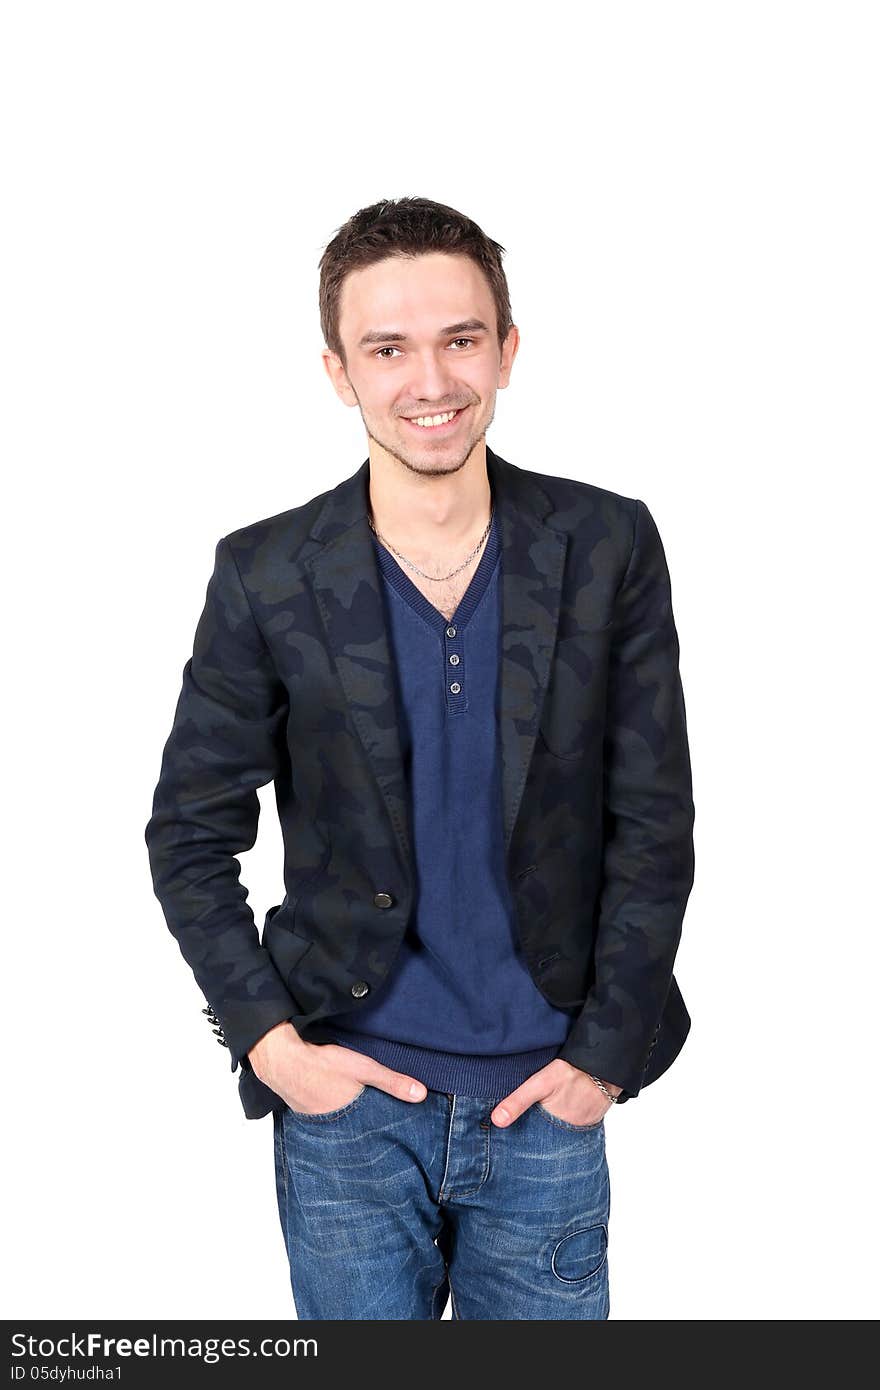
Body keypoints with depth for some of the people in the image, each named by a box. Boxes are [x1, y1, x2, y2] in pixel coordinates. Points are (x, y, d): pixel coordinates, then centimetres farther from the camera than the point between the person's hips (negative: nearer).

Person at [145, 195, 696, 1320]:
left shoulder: (608, 547, -5)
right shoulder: (266, 576, -6)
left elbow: (654, 822, -1)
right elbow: (190, 836, 1)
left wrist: (605, 1051, -4)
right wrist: (268, 1040, -6)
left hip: (548, 1102, 1)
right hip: (347, 1102, 0)